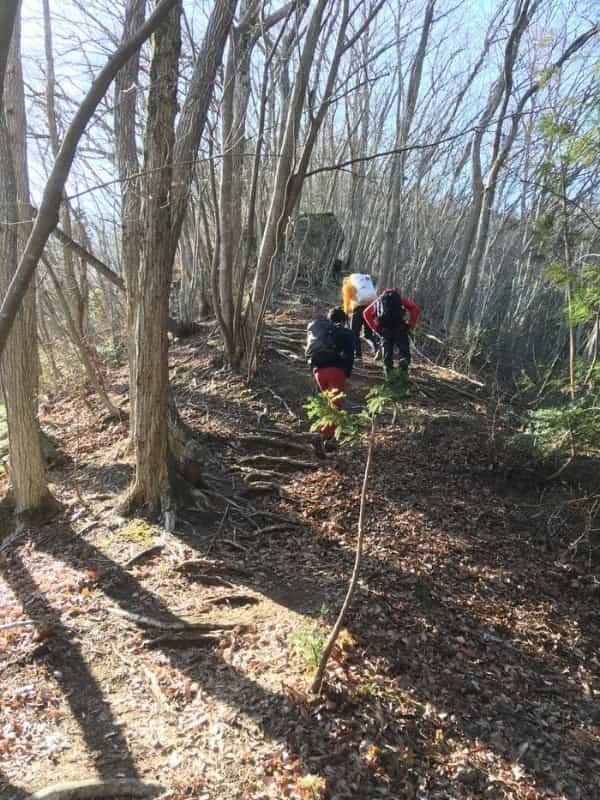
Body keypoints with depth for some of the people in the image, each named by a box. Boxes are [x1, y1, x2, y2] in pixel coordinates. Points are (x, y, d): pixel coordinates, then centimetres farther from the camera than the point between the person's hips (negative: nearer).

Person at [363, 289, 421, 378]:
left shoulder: (379, 300, 24)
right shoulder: (401, 299, 18)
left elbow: (366, 313, 13)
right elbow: (415, 308, 3)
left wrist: (374, 328, 12)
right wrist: (411, 325, 5)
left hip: (385, 330, 2)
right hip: (400, 329, -2)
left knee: (387, 352, 16)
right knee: (404, 352, 7)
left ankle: (388, 374, 15)